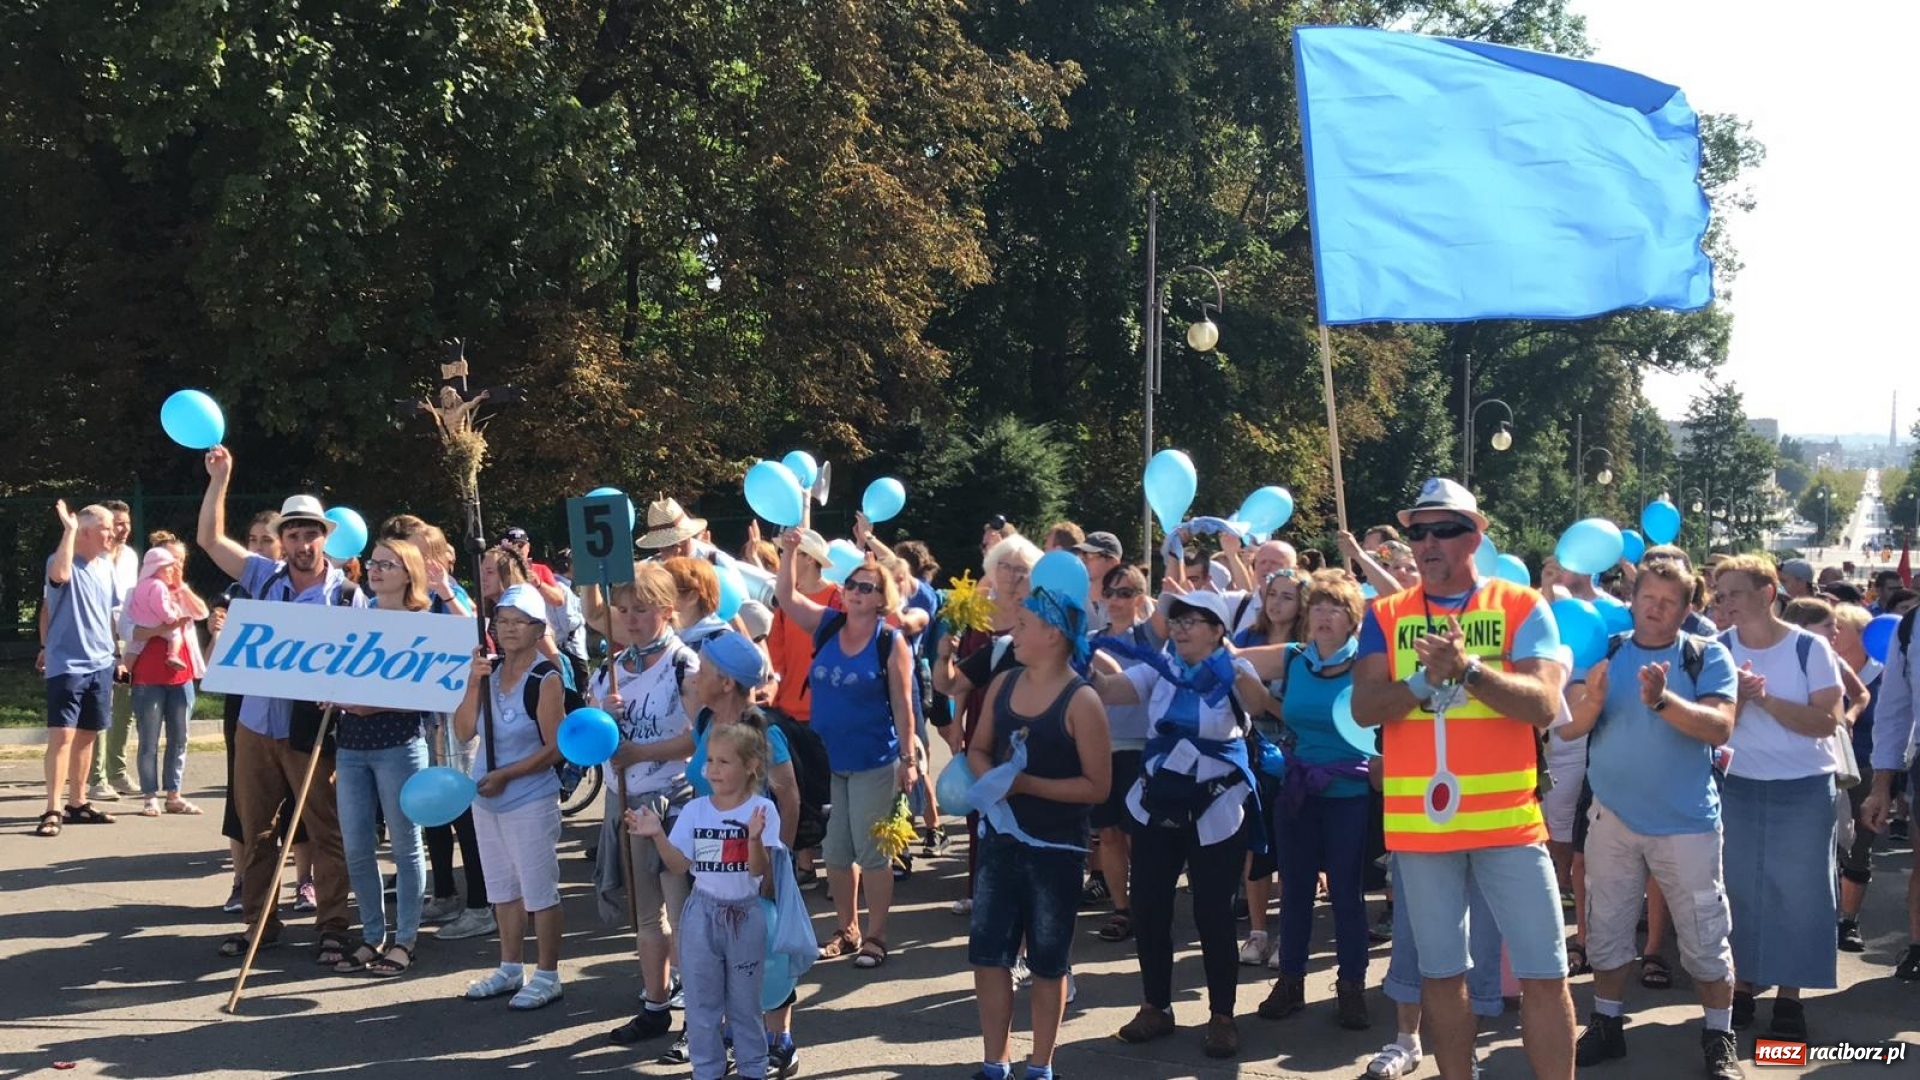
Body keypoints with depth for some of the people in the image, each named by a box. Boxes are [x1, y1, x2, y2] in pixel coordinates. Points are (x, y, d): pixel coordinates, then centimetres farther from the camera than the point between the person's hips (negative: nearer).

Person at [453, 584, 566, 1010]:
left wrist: (506, 775, -18)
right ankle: (511, 968, 30)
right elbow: (464, 732, -1)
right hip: (486, 799, 7)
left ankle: (547, 975, 11)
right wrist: (475, 682, -12)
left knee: (539, 890, 1)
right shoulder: (491, 670, 3)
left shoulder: (546, 679, -14)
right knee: (503, 888, 17)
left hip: (531, 800, -7)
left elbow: (554, 748, -15)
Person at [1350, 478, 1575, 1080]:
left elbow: (1543, 705, -12)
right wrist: (1427, 678, -20)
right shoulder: (1386, 616, 6)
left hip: (1508, 818, -2)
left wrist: (1470, 668, -25)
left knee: (1544, 975, -1)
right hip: (1419, 821, 2)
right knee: (1440, 973, 11)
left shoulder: (1522, 608, -1)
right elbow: (1364, 708, -4)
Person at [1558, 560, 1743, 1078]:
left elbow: (1719, 728, -19)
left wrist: (1663, 700, -34)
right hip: (1612, 817, 3)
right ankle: (1606, 1026, 26)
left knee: (1705, 937, 3)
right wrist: (1592, 700, -27)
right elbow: (1568, 727, -6)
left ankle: (1720, 1037, 16)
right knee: (1606, 931, 13)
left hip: (1687, 822, -3)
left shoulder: (1708, 657, -6)